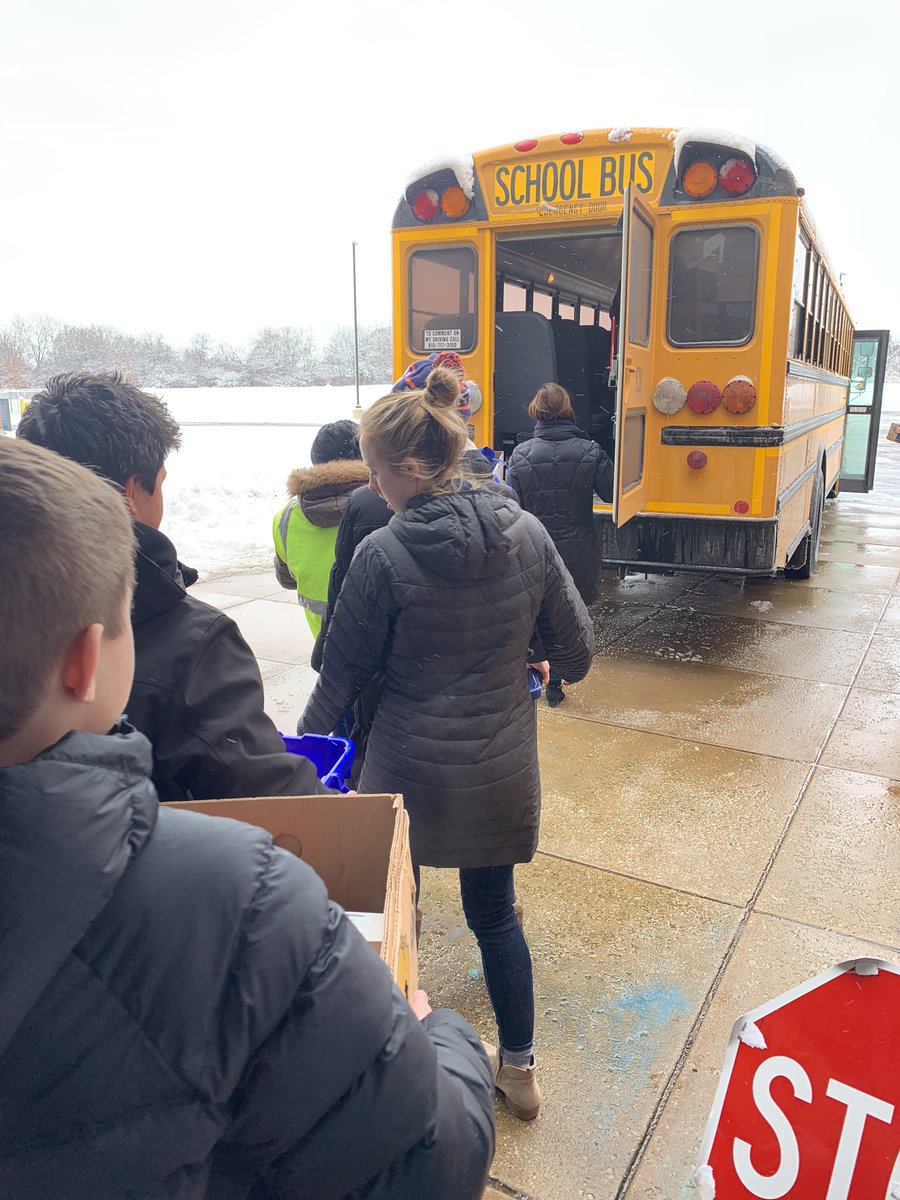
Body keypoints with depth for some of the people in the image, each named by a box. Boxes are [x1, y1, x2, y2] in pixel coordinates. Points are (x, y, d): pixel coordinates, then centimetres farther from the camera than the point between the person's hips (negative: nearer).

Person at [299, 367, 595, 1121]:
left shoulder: (383, 554, -17)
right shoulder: (527, 535, -7)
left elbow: (346, 670, -8)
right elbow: (576, 645, 2)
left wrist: (307, 740, 6)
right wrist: (553, 674, 24)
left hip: (409, 767, -3)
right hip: (502, 769, 4)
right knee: (495, 915, 22)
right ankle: (518, 1068, 38)